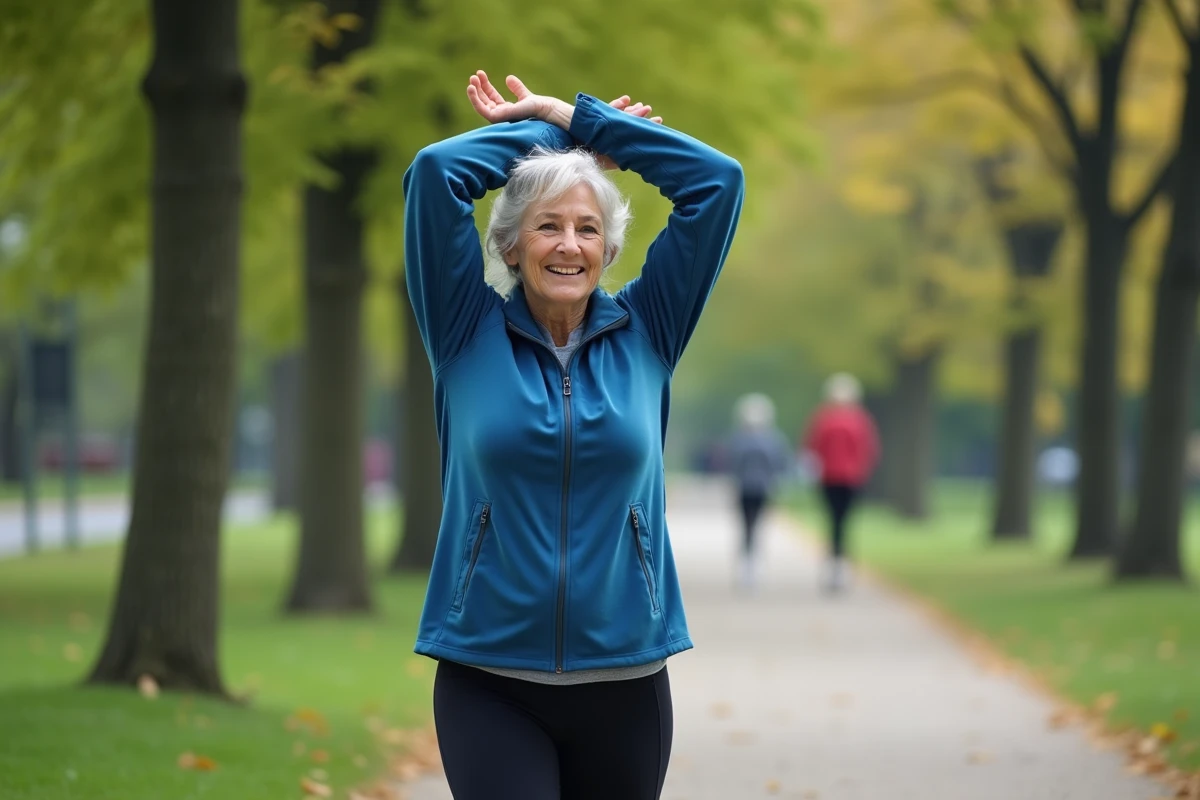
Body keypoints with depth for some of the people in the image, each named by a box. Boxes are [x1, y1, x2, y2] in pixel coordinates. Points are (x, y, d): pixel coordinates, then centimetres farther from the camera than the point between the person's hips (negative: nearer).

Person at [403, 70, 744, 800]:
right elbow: (435, 172, -7)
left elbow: (717, 181, 1)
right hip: (489, 681, -2)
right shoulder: (469, 334, 2)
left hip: (624, 679, 2)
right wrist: (534, 129, 7)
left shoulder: (645, 334, 5)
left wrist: (574, 116, 5)